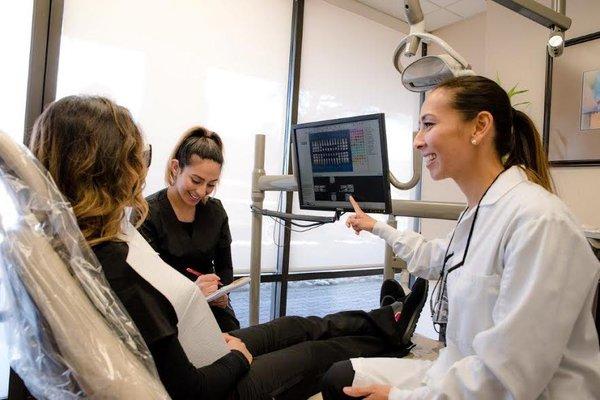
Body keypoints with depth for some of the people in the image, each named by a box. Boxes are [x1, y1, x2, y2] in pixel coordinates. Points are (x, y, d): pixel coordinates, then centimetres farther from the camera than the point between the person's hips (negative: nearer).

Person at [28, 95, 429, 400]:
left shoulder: (81, 246, -8)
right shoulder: (116, 270, -38)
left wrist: (217, 338, 2)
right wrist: (238, 357, -11)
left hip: (201, 356, 8)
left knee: (297, 326, 20)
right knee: (319, 351, 12)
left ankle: (386, 321, 41)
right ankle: (391, 335, 41)